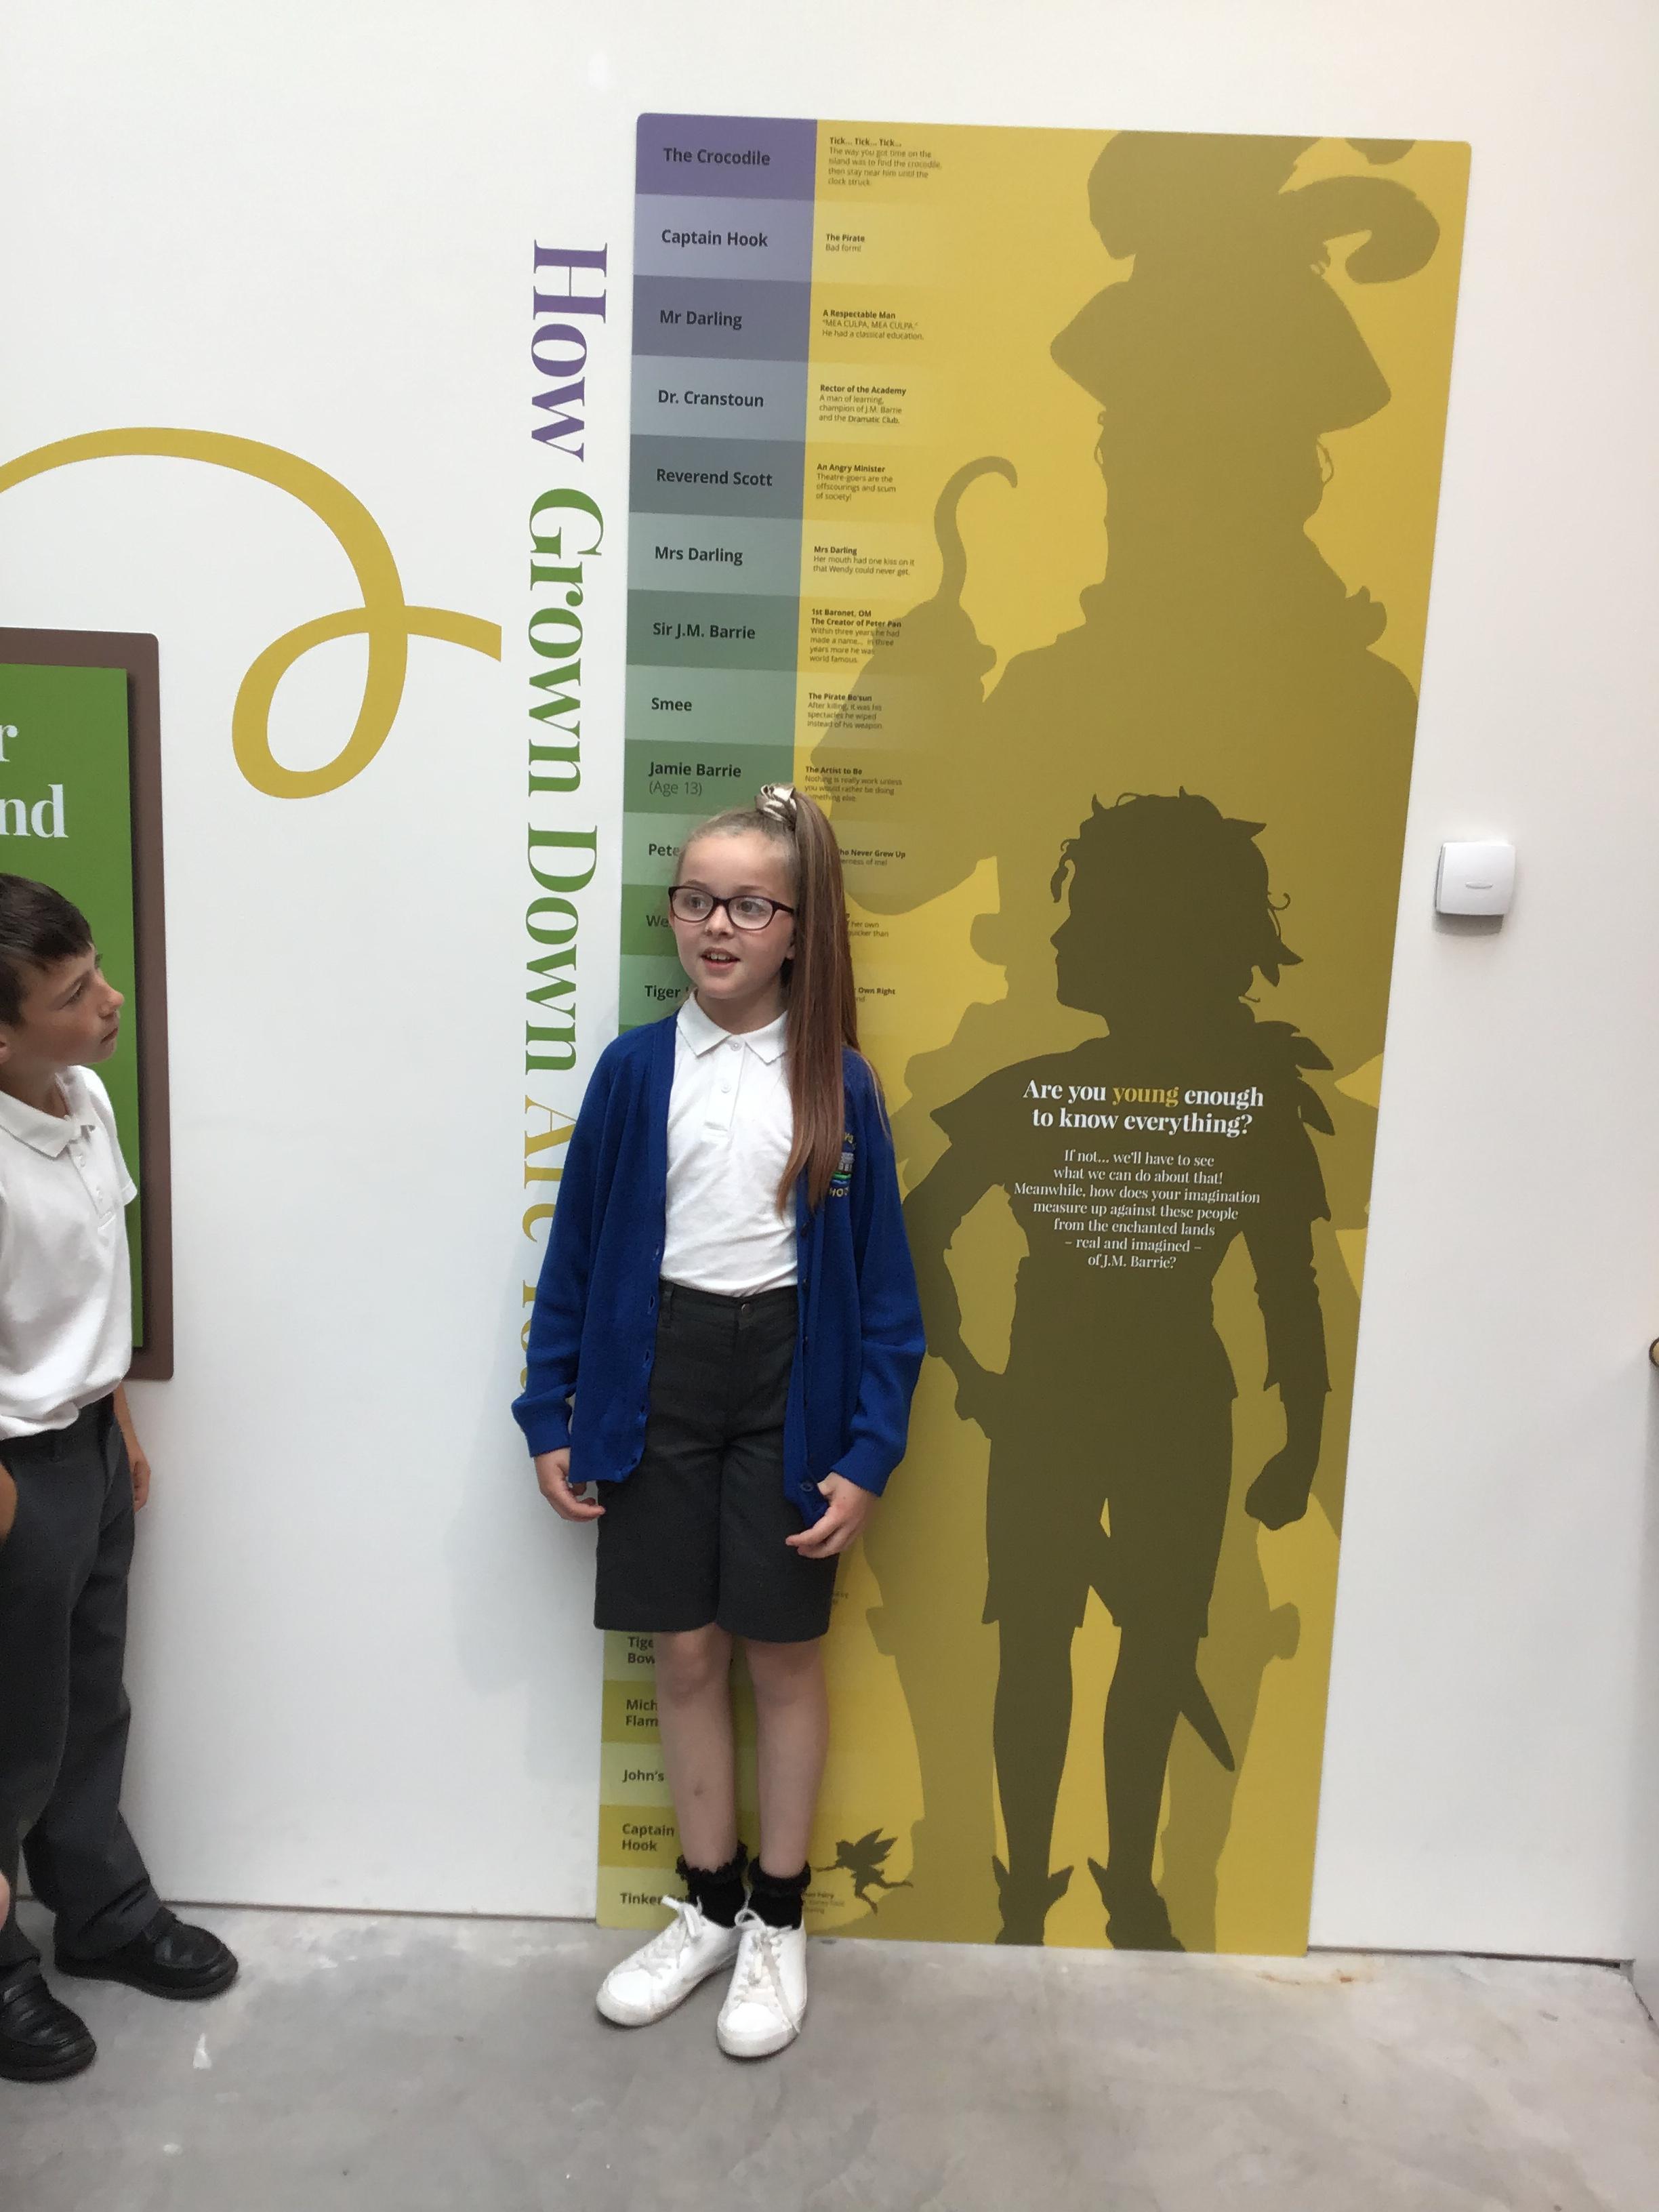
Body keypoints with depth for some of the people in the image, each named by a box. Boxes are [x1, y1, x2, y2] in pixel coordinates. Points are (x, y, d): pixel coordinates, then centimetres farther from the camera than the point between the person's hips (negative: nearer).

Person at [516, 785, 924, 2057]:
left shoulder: (838, 1085, -5)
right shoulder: (635, 1070, -2)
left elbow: (880, 1280, -3)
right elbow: (578, 1252, 2)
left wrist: (868, 1453, -8)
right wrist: (551, 1418, 1)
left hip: (788, 1380, -1)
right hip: (659, 1377, 2)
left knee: (784, 1657, 11)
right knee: (686, 1657, 12)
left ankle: (779, 1922, 32)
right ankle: (709, 1906, 34)